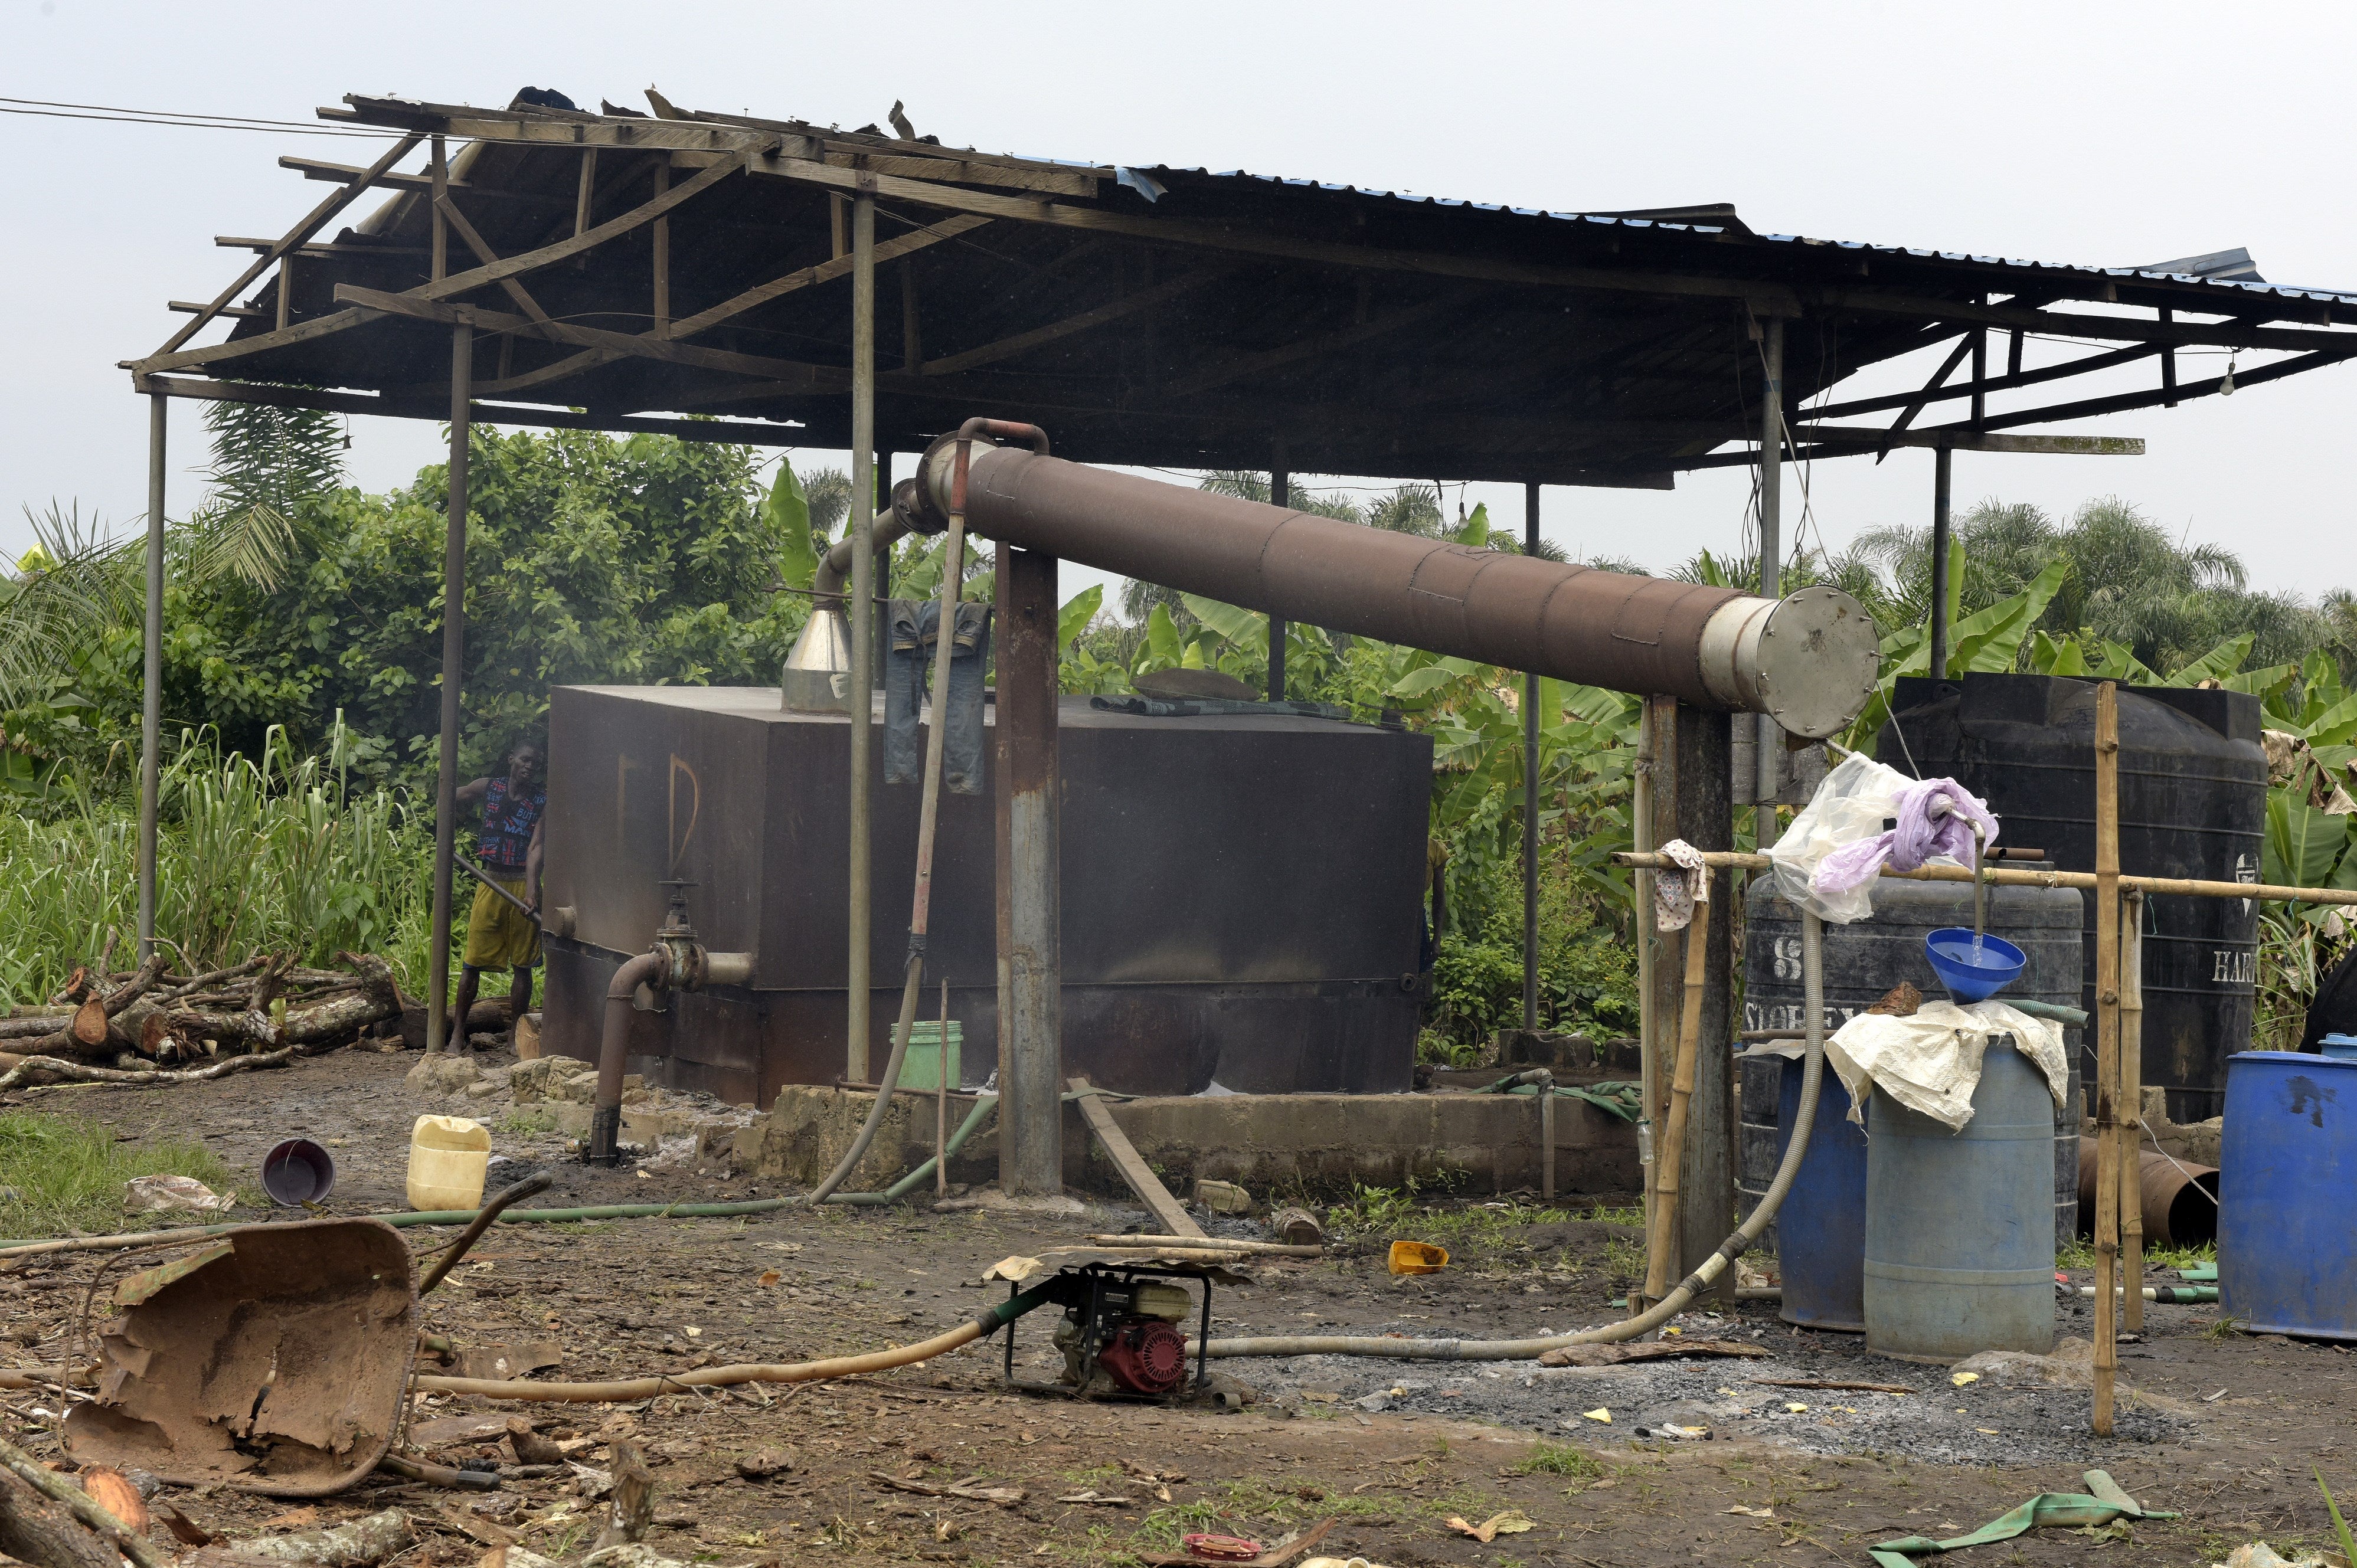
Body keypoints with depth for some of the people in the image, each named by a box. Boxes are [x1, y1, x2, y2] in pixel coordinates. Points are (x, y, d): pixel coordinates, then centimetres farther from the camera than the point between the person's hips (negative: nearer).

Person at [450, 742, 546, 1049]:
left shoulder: (543, 800, -2)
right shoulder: (487, 789, 4)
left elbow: (536, 847, -13)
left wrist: (531, 890, -25)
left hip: (522, 884, -1)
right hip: (490, 883, 1)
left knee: (522, 965, 3)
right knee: (473, 960, -1)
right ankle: (458, 1031, 4)